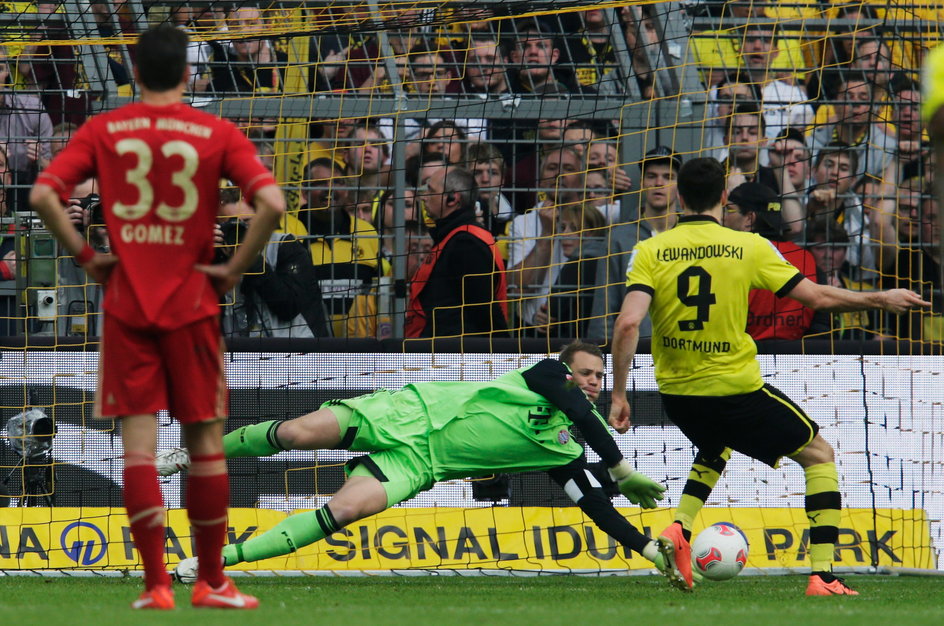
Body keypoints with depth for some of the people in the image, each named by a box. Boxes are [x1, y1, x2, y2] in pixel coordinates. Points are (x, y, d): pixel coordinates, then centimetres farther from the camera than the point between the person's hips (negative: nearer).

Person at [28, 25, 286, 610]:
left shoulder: (103, 131, 1)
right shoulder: (218, 134, -3)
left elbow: (43, 195, -9)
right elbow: (272, 203, -15)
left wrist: (85, 256, 1)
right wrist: (235, 269, -4)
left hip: (127, 304, 1)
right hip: (192, 303, -1)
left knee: (138, 440, 0)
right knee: (206, 442, 8)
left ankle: (156, 583, -6)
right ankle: (212, 581, 13)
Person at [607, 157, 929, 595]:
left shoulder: (650, 252, -4)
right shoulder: (749, 247, -8)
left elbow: (628, 324, -17)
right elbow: (817, 297, -5)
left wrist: (618, 395, -9)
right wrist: (882, 300, 11)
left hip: (676, 394, 4)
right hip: (735, 389, -4)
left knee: (715, 450, 37)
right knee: (819, 455, 16)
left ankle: (678, 530, 11)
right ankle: (821, 576, 6)